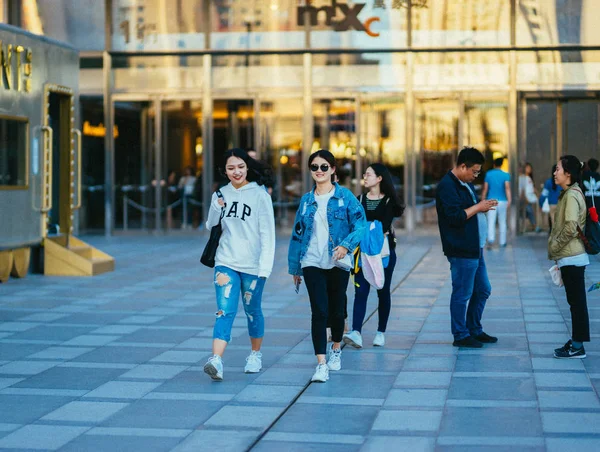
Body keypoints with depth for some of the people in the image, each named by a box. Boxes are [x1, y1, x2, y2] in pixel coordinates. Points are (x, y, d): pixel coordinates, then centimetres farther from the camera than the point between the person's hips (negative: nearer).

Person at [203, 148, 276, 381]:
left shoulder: (260, 195, -5)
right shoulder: (221, 195, 7)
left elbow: (267, 233, -7)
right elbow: (211, 227, 15)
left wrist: (265, 266, -14)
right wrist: (217, 208, -5)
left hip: (252, 265, -2)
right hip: (226, 263, 2)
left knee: (252, 311, 12)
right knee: (225, 311, -10)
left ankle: (255, 354, 32)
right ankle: (216, 361, -23)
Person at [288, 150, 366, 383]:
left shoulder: (345, 196, -1)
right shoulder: (306, 200, 9)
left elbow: (360, 224, -7)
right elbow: (297, 234, 13)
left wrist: (346, 245, -23)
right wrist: (294, 267, 14)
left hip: (337, 263, -1)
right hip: (312, 263, 1)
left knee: (336, 310, 11)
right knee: (319, 311, -10)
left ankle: (336, 350, 38)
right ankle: (321, 364, -12)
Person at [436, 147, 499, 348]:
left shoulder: (466, 184, 16)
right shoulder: (447, 186, -15)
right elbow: (455, 217, -23)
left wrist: (484, 206, 5)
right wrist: (478, 207, -15)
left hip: (475, 248, 10)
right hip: (461, 250, -10)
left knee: (482, 290, 16)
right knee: (462, 294, -3)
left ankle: (474, 330, 26)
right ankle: (461, 336, 6)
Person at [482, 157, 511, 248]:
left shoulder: (488, 174, 2)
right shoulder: (506, 175, -1)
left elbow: (485, 188, 3)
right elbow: (507, 187, -14)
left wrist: (482, 201, 12)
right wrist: (509, 200, -20)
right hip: (502, 201, 0)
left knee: (491, 222, -6)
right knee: (502, 222, 12)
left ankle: (491, 239, -26)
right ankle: (502, 242, 19)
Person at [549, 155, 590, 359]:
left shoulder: (572, 195, -16)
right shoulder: (569, 194, 14)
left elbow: (570, 228, -24)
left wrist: (554, 247, -12)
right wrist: (556, 249, 16)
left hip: (571, 258, -10)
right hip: (570, 257, 10)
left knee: (577, 301, -4)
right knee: (575, 301, 13)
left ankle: (577, 347, 0)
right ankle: (575, 341, 20)